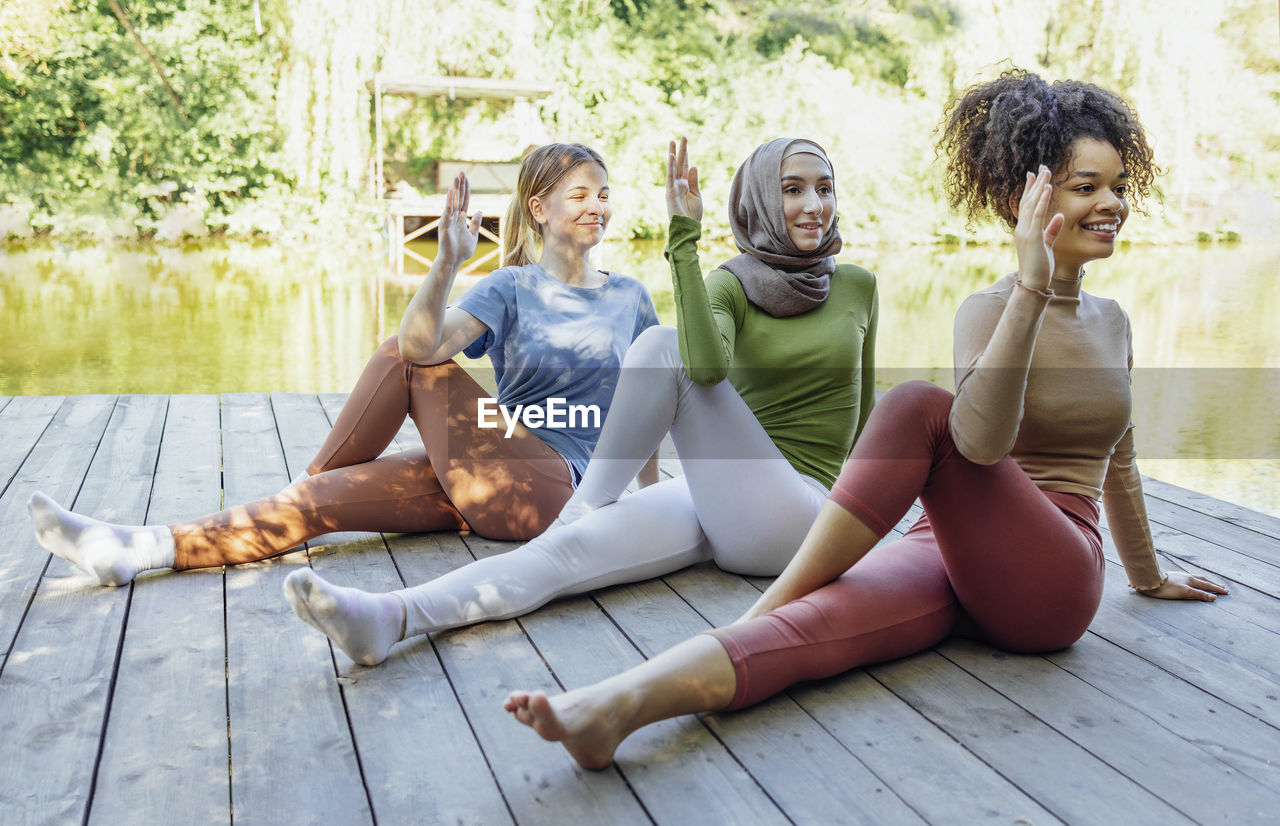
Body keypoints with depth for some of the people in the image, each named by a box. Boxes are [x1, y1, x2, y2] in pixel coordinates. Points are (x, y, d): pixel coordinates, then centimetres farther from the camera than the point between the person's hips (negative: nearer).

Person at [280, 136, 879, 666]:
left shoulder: (857, 287, 7)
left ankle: (582, 506, -16)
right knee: (573, 548, -30)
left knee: (660, 345, -25)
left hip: (794, 517, -2)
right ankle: (388, 618, -47)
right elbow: (707, 366, -16)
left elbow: (863, 410, 20)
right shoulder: (729, 285, 7)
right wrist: (682, 242, -18)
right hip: (709, 503, 2)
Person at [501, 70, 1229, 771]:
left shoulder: (1111, 320, 15)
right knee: (815, 622, -37)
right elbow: (980, 439, -21)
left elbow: (1117, 463, 29)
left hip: (1052, 587, 1)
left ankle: (770, 604, -30)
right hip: (949, 559, -1)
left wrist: (1149, 576, 40)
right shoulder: (990, 307, 1)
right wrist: (1032, 287, -28)